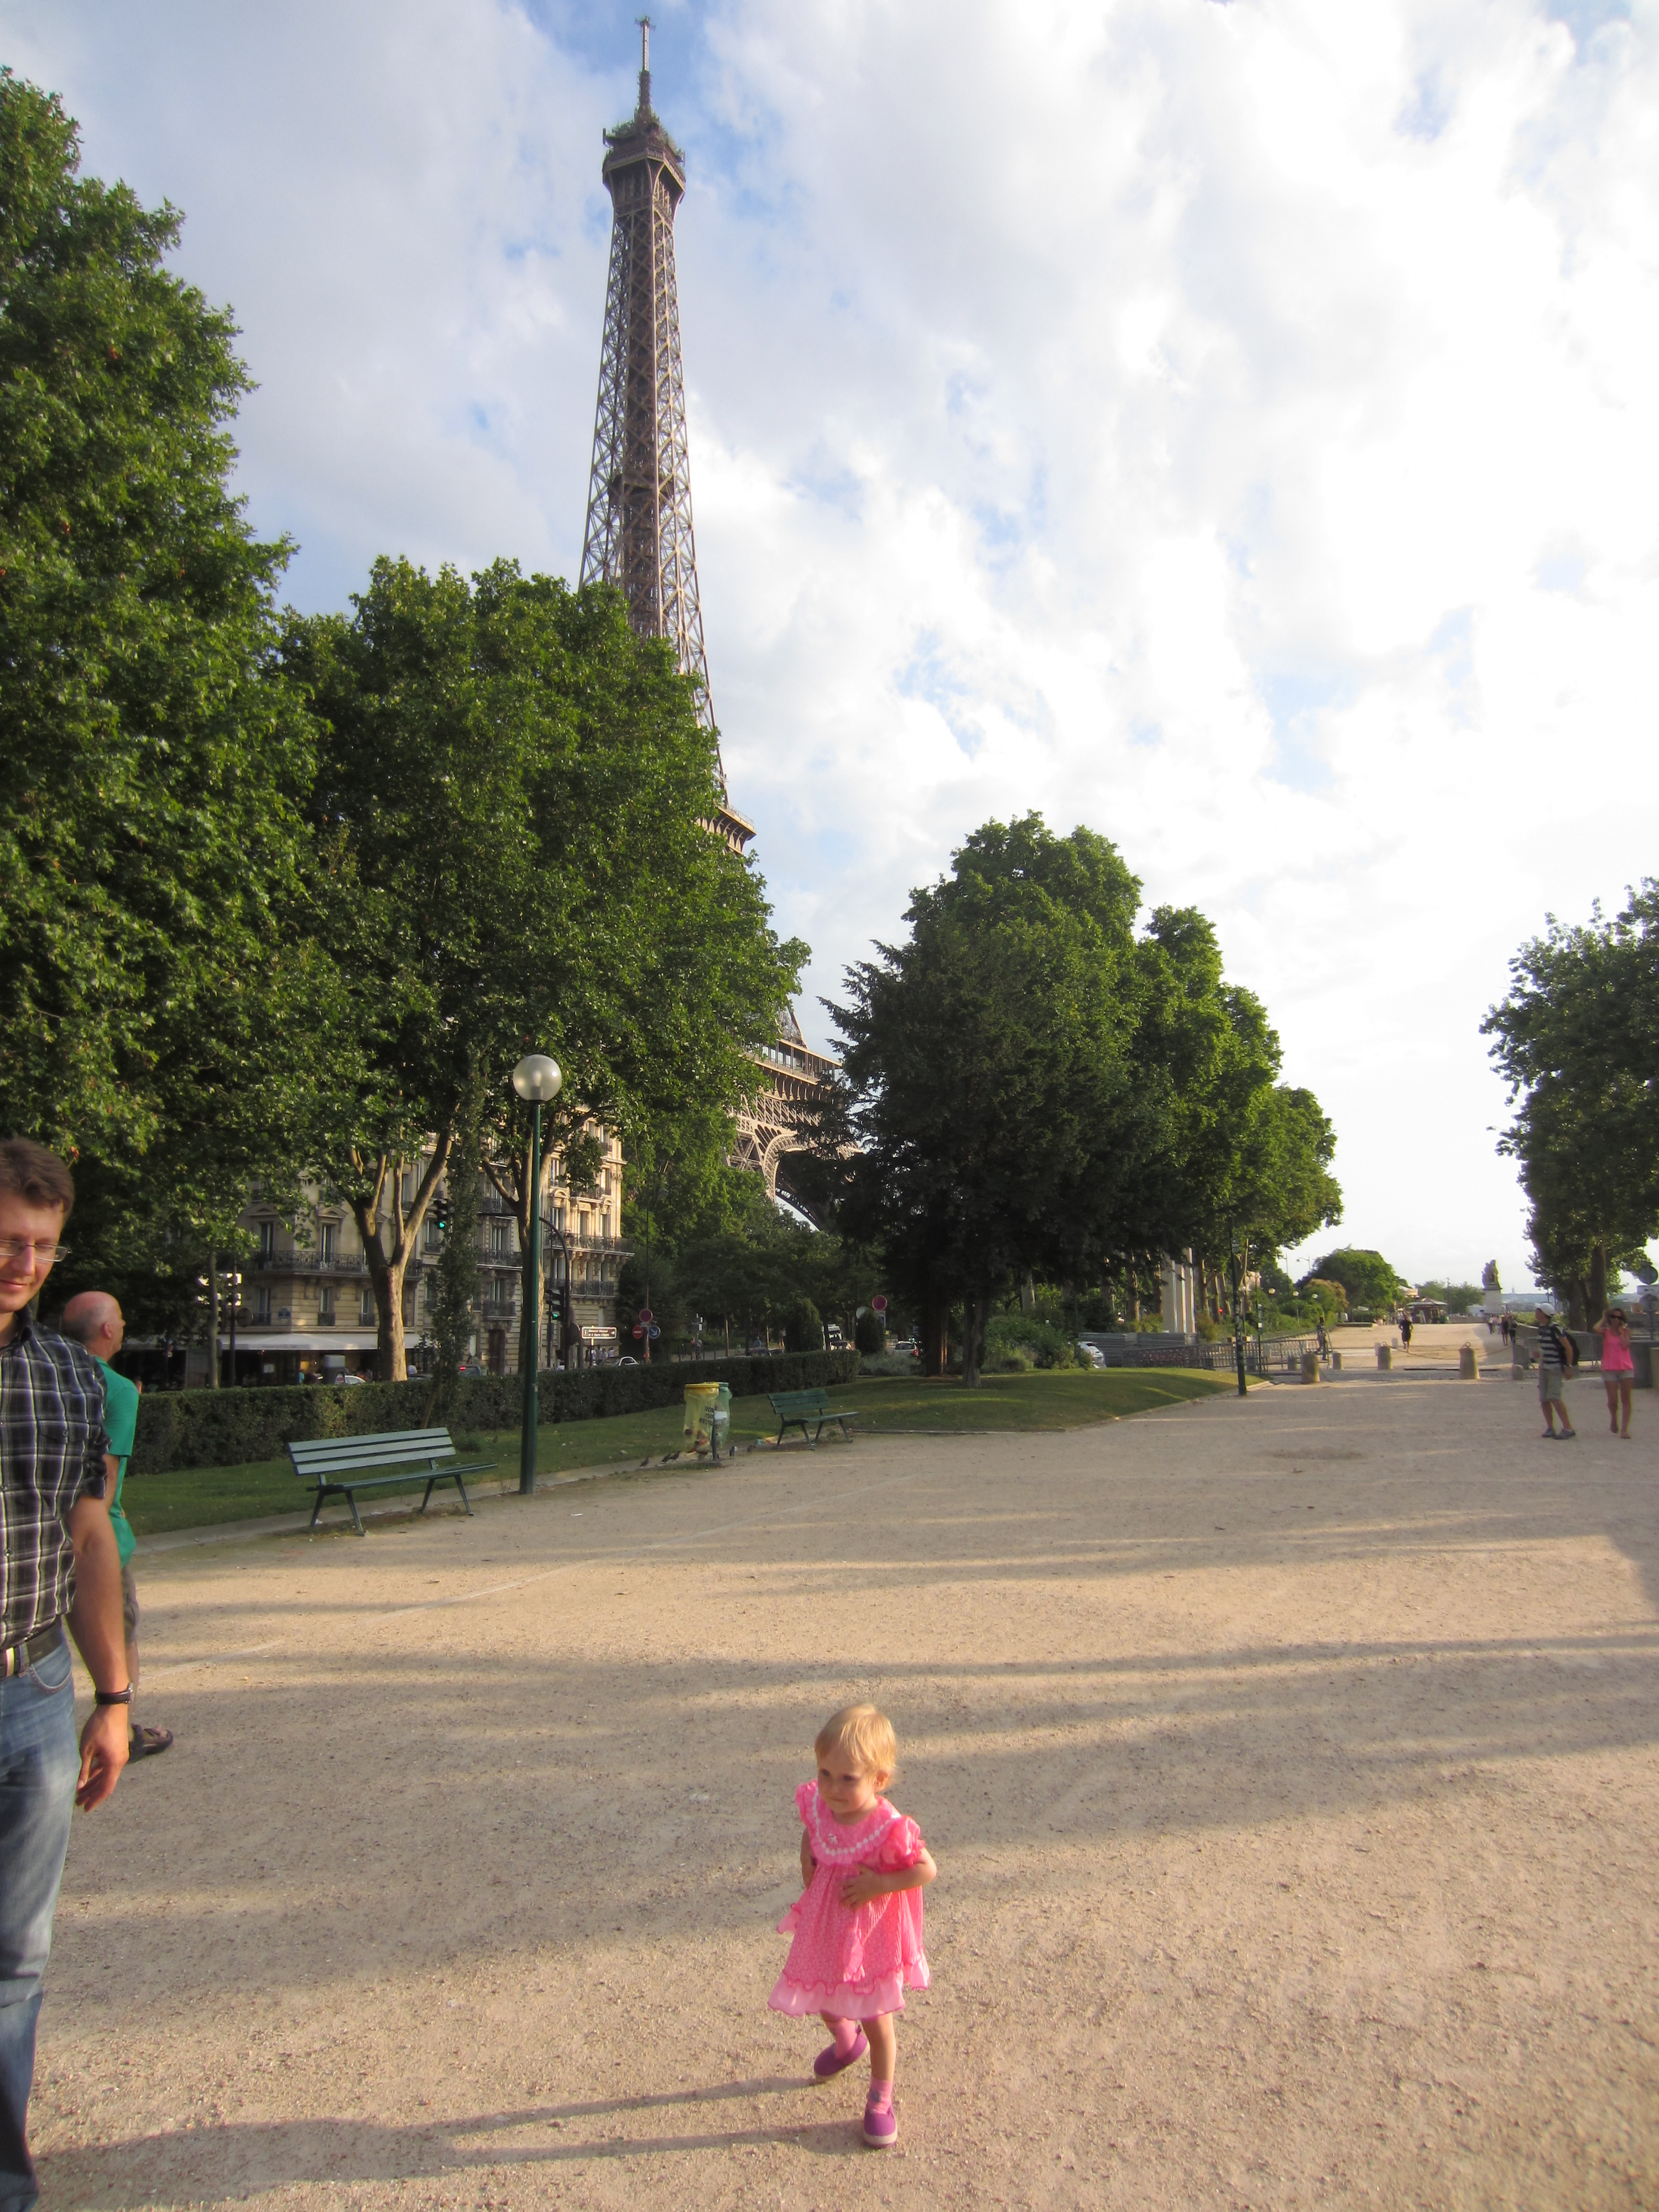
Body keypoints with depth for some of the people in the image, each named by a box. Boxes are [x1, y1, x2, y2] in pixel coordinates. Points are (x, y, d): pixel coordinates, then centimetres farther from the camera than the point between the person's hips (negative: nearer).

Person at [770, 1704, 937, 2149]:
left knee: (876, 2021, 13)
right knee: (824, 2004, 26)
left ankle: (880, 2099, 39)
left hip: (871, 1935, -5)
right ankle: (846, 2043, 59)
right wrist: (806, 1866, -9)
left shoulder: (890, 1830, -33)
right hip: (822, 1928, 5)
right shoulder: (816, 1805, -18)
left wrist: (879, 1885, -27)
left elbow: (927, 1870, -20)